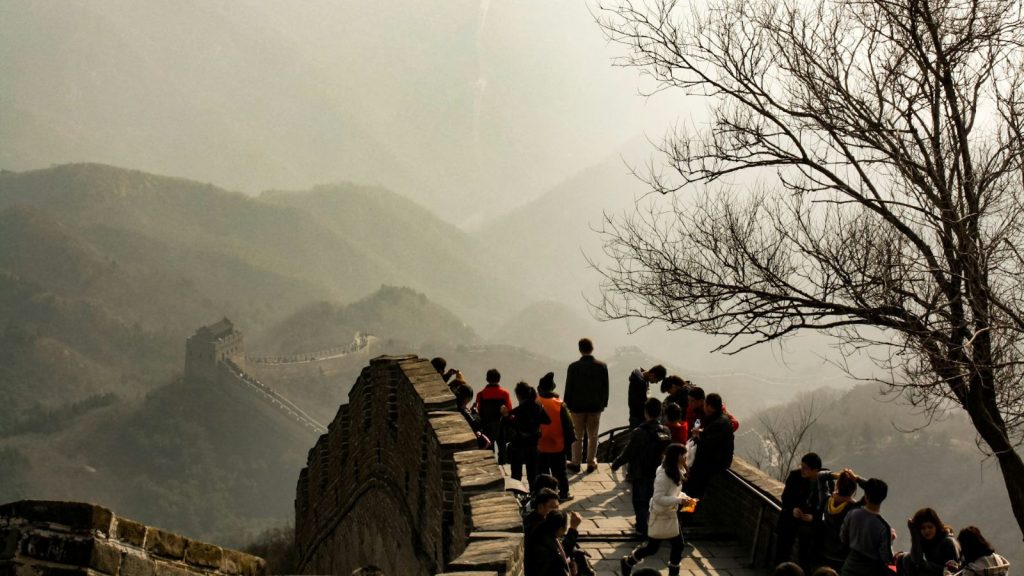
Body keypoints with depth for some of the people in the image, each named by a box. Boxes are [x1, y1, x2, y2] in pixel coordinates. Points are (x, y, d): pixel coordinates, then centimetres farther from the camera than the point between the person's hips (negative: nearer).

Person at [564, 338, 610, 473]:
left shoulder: (573, 367, -14)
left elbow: (569, 388, -8)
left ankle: (576, 463, 14)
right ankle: (591, 462, 18)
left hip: (577, 406, -2)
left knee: (577, 436, 10)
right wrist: (604, 403, 11)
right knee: (593, 436, 13)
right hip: (595, 406, 2)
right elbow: (605, 387, -1)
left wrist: (568, 404, 4)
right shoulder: (602, 366, -8)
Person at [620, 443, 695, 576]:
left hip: (671, 515, 8)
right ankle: (627, 562, 27)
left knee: (678, 545, 9)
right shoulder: (663, 475, -26)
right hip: (660, 516, -8)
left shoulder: (676, 472, 2)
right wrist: (679, 500, -33)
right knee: (652, 547, 4)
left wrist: (683, 496, -4)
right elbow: (658, 498, -29)